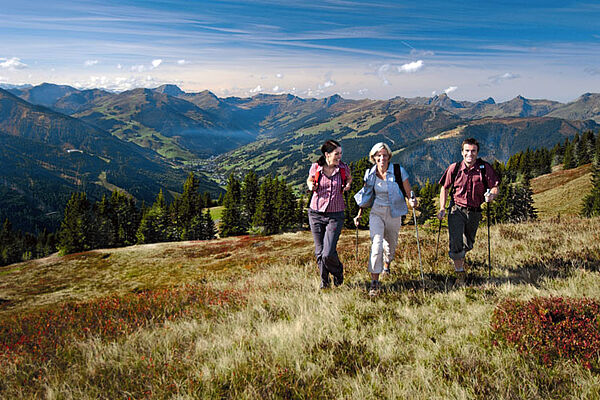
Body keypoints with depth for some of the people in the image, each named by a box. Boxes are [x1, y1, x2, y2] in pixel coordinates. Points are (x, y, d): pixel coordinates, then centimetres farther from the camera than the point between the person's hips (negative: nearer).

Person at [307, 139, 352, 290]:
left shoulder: (343, 168, -3)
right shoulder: (315, 168, -4)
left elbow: (349, 178, 20)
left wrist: (348, 185, -2)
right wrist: (311, 186, -6)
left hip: (335, 215, -1)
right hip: (316, 214, 1)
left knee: (328, 254, -12)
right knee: (319, 252, 7)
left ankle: (338, 271, 23)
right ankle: (324, 280, 34)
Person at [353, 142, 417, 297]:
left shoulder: (399, 171, -11)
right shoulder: (370, 173, -3)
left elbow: (409, 192, -6)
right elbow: (366, 195, 11)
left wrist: (413, 201, -27)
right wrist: (360, 214, 8)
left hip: (394, 213, 0)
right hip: (376, 213, 0)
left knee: (391, 244, 18)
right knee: (376, 244, -18)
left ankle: (386, 265, 52)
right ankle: (375, 281, -14)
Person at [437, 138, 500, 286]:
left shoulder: (485, 168, -6)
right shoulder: (454, 168, -5)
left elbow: (495, 188, -2)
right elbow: (444, 188, 5)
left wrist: (492, 195, -26)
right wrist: (442, 209, -2)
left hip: (475, 212, 2)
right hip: (457, 211, -2)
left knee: (468, 244, 17)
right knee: (456, 242, -13)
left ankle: (459, 256, 52)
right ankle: (460, 274, 4)